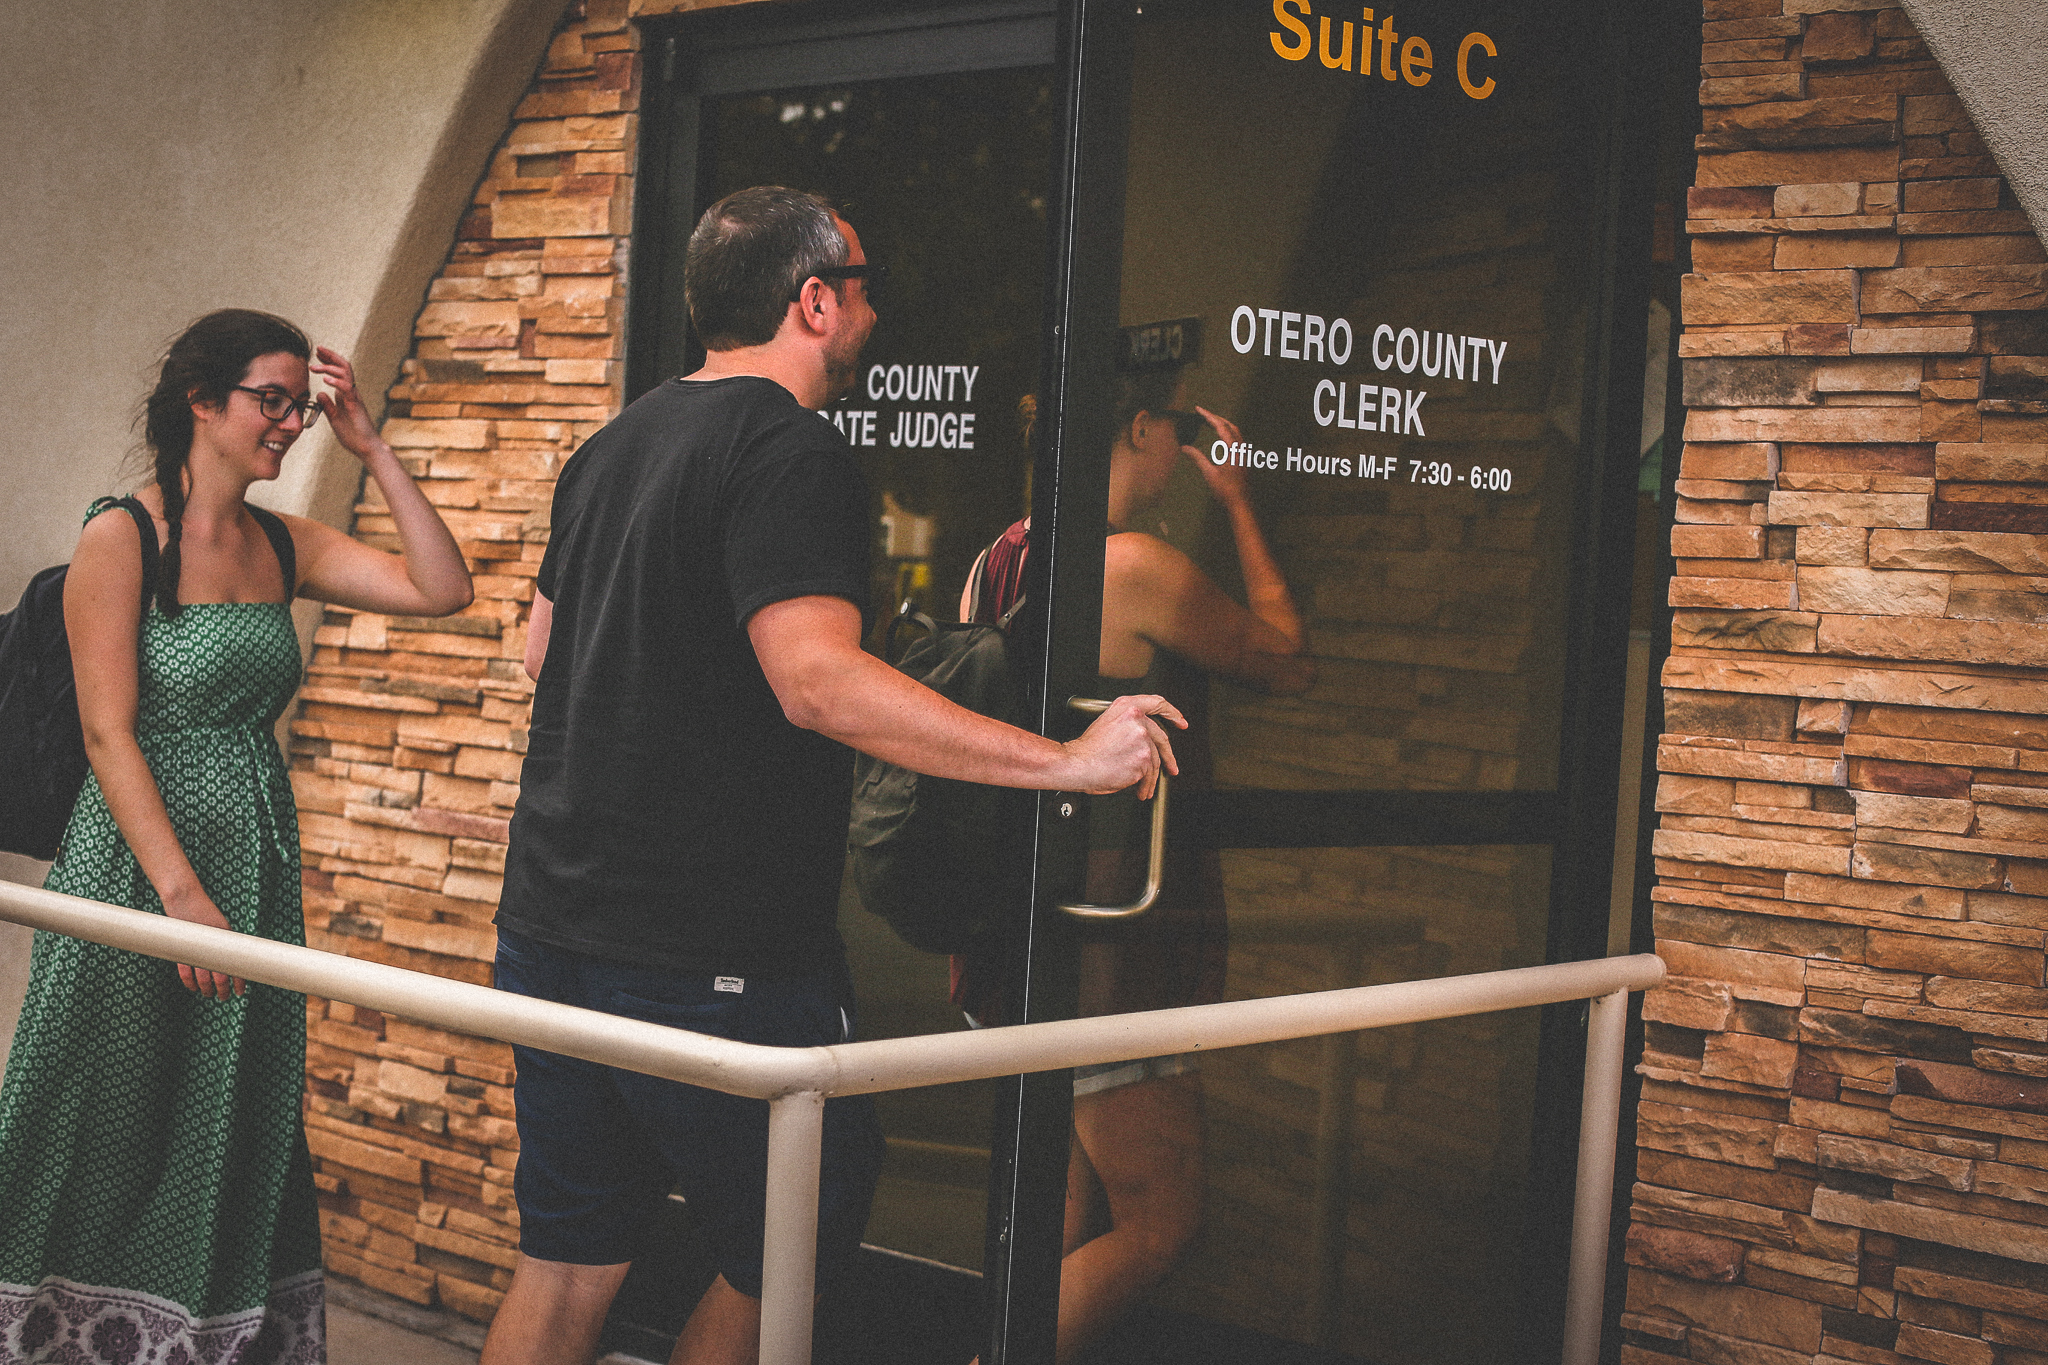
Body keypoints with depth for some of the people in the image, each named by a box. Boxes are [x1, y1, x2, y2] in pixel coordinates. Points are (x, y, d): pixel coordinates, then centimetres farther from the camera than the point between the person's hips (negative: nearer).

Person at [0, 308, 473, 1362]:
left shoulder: (284, 547, 8)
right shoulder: (120, 539, -9)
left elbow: (442, 590, 3)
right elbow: (108, 731, -14)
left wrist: (372, 451, -1)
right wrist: (180, 890, -20)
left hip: (257, 862, 6)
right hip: (136, 861, -6)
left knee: (231, 1140, 11)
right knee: (113, 1129, 2)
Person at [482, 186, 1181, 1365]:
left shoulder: (614, 446, 14)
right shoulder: (792, 450, -13)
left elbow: (545, 649, 26)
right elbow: (817, 679, -26)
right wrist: (1067, 763, -25)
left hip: (553, 920, 9)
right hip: (714, 953, -9)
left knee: (568, 1263, 15)